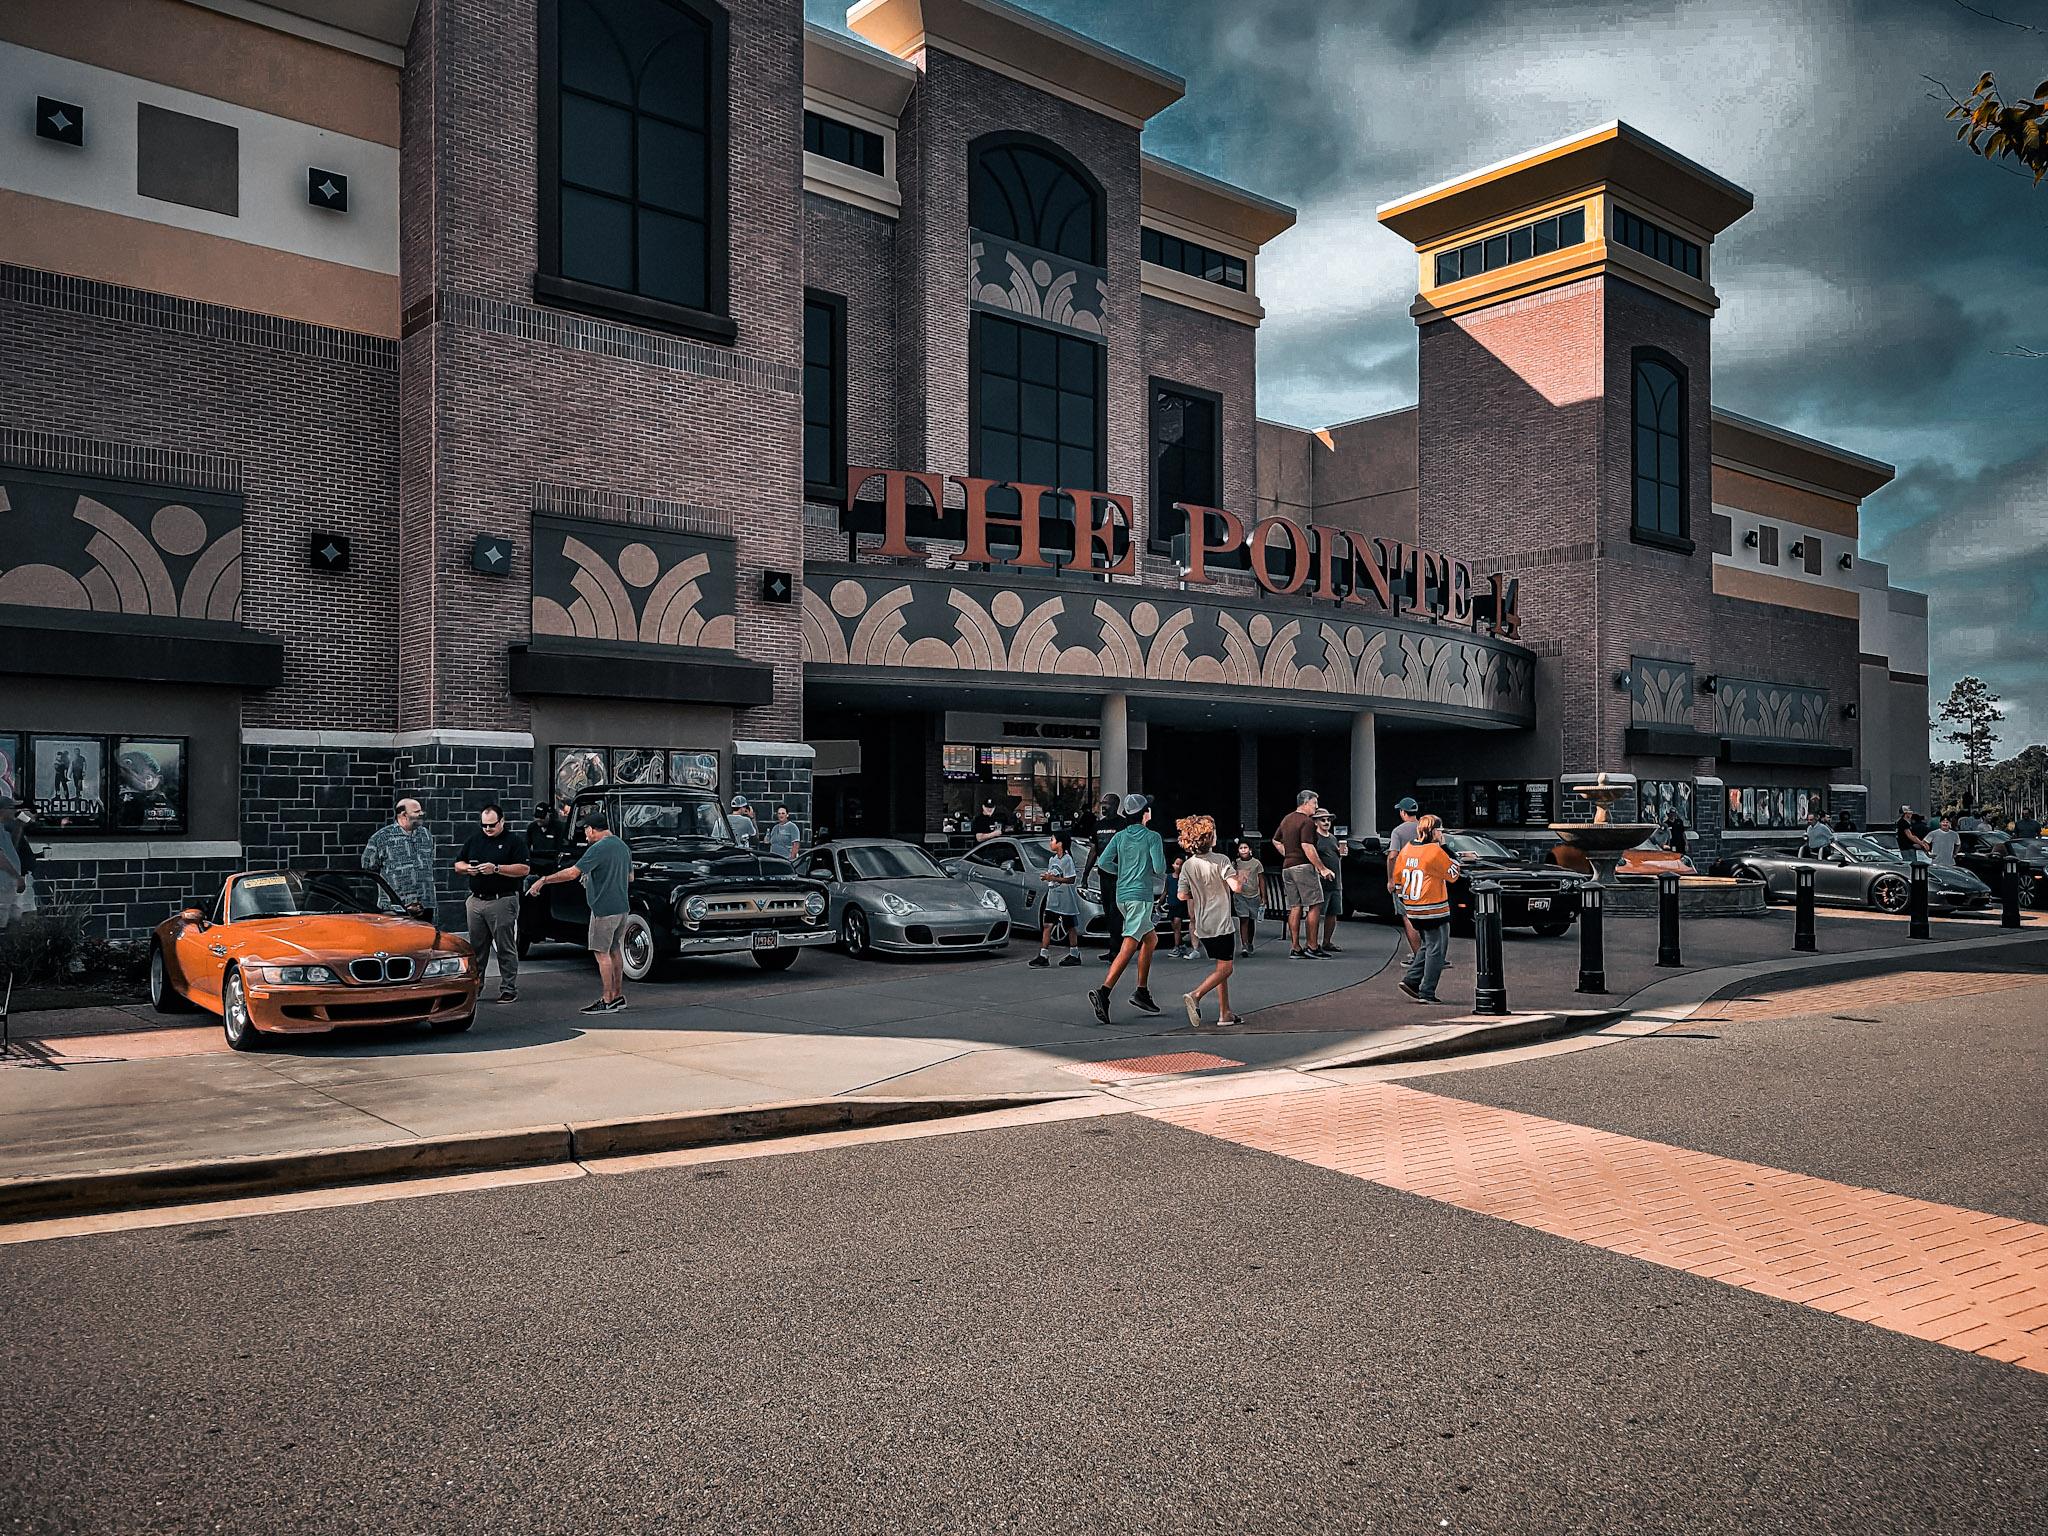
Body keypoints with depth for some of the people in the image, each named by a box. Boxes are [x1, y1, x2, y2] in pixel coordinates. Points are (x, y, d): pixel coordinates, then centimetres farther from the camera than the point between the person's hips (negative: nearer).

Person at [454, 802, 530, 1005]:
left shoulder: (514, 840, -1)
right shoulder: (474, 839, 15)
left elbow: (524, 868, -10)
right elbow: (457, 865, 19)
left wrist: (496, 868, -18)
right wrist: (467, 868, -4)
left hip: (502, 902, -5)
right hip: (476, 901, 5)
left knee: (506, 948, -2)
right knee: (477, 947, 10)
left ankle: (508, 989, 2)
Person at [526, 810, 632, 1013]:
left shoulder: (598, 849, -16)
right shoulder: (623, 846, 12)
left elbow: (573, 873, -22)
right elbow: (630, 877, 22)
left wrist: (543, 880, -15)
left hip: (604, 909, -9)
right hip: (622, 907, 9)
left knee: (602, 953, -4)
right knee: (615, 950, 15)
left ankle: (608, 1001, -3)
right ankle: (618, 996, 21)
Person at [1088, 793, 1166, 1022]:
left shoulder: (1120, 837, 9)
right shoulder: (1152, 837, -5)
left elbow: (1102, 862, 2)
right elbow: (1159, 868, -13)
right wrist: (1161, 874, 11)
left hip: (1122, 896, 7)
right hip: (1141, 896, -7)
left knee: (1151, 939, 22)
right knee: (1128, 948, -12)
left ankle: (1142, 992, 22)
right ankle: (1103, 992, -25)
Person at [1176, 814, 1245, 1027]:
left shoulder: (1188, 865, 2)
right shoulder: (1220, 860, -13)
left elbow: (1183, 896, 2)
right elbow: (1236, 887, -21)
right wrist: (1242, 879, 0)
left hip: (1202, 925, 6)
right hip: (1222, 923, -6)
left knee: (1222, 966, 16)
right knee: (1225, 968, 0)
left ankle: (1225, 1013, 15)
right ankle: (1195, 995, -19)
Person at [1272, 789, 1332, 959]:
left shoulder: (1286, 819, 17)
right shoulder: (1307, 821, -11)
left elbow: (1275, 841, 27)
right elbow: (1307, 847, -20)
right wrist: (1322, 868, -17)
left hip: (1287, 867, 9)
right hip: (1304, 867, -9)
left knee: (1295, 908, 8)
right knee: (1314, 906, -4)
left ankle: (1295, 947, 6)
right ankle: (1311, 946, -7)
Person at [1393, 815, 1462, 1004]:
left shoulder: (1407, 849, 6)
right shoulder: (1435, 851, -15)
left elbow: (1397, 876, 13)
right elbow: (1453, 874, -4)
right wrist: (1446, 848, 1)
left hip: (1412, 909, 7)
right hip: (1433, 910, -7)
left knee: (1427, 945, 21)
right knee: (1436, 949, 2)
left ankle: (1410, 980, 11)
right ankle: (1427, 993, 1)